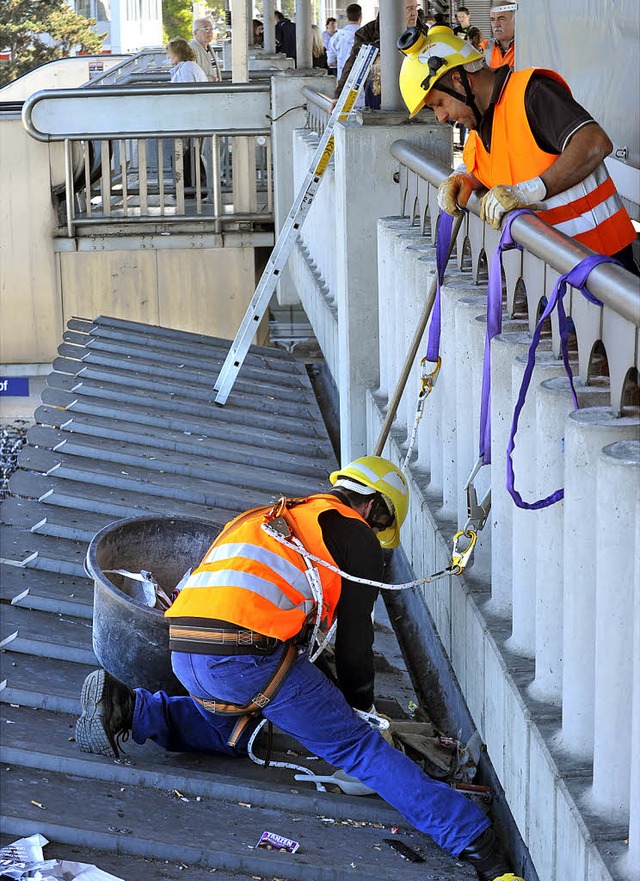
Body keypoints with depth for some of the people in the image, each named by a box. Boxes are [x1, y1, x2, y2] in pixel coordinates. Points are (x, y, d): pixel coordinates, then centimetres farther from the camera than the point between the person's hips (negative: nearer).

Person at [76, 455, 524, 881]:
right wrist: (359, 704, 30)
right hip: (247, 652, -7)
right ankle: (474, 841, -4)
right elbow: (354, 635, 14)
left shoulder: (268, 519, 34)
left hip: (183, 651, 7)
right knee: (357, 745, 2)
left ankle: (127, 707, 13)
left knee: (236, 732, 33)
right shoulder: (358, 537, 12)